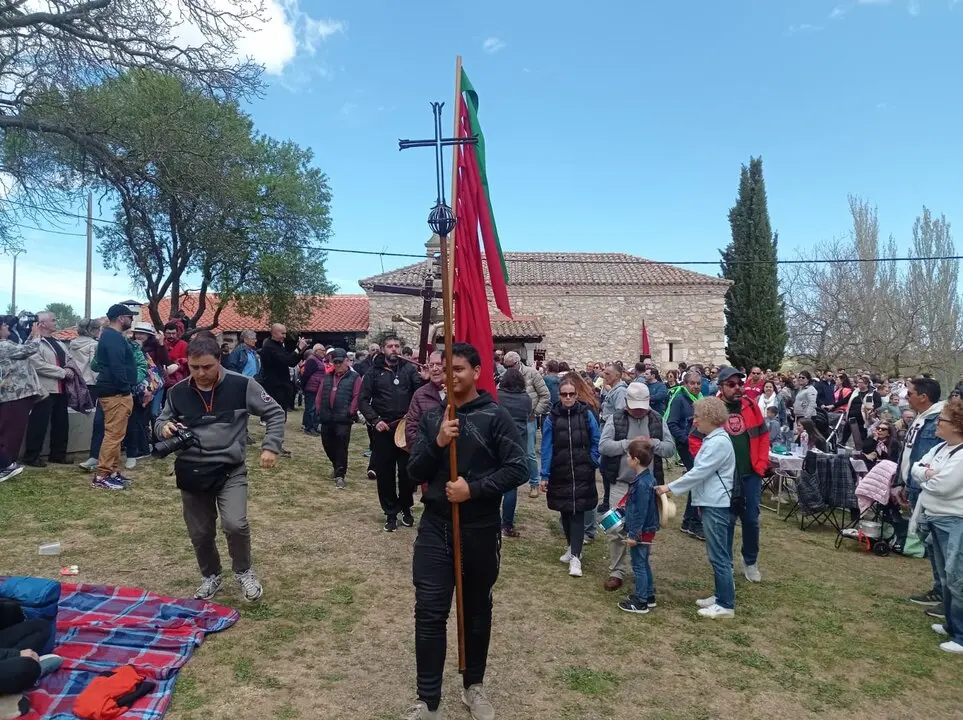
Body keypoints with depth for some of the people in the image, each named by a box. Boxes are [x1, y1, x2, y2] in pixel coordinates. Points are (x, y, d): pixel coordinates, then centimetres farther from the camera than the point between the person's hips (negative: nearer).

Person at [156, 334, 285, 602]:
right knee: (200, 533, 11)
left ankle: (244, 572, 10)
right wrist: (164, 428, -10)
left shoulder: (241, 385, -11)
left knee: (235, 524, -20)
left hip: (230, 470, -3)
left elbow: (275, 413, -2)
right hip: (191, 473, 3)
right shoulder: (177, 392, -2)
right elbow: (161, 421, 14)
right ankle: (211, 576, 39)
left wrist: (270, 447, -11)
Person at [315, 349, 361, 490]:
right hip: (326, 418, 6)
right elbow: (319, 395, 15)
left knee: (341, 447, -5)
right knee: (327, 445, 14)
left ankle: (340, 475, 1)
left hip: (343, 420, -5)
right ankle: (336, 465, 38)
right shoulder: (327, 377, 14)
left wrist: (350, 413, -14)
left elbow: (357, 397, -8)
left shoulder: (354, 377, -2)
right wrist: (318, 411, 7)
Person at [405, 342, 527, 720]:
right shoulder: (432, 417, 4)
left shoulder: (495, 416, -7)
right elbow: (414, 472, 2)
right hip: (435, 527, 2)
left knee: (477, 610, 16)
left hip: (480, 530, -2)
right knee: (429, 613, 1)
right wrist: (437, 443, -15)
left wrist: (473, 489, -18)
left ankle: (474, 685, 35)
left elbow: (517, 469, -11)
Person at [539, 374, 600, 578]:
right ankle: (572, 547, 33)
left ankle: (575, 557, -1)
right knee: (565, 512, 14)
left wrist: (592, 463, -5)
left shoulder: (586, 415, -4)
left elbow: (596, 443, 4)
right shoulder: (552, 418, -3)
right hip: (560, 474, 2)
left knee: (577, 513, -4)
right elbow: (546, 448, -3)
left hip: (582, 474, -2)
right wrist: (544, 475, -5)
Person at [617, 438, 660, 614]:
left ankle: (640, 603, 12)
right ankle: (649, 596, 32)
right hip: (647, 531, 10)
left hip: (641, 533, -10)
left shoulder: (642, 483, -25)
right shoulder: (648, 478, 4)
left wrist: (633, 534, -19)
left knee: (639, 566, 2)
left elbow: (641, 512, -24)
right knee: (644, 564, 20)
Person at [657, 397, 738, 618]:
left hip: (716, 505, -10)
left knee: (718, 555, -3)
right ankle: (720, 595, 26)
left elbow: (699, 472, -21)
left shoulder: (719, 442, -18)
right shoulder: (712, 439, 13)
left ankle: (726, 604, 5)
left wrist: (669, 487, -17)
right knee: (718, 554, 16)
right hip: (711, 502, 10)